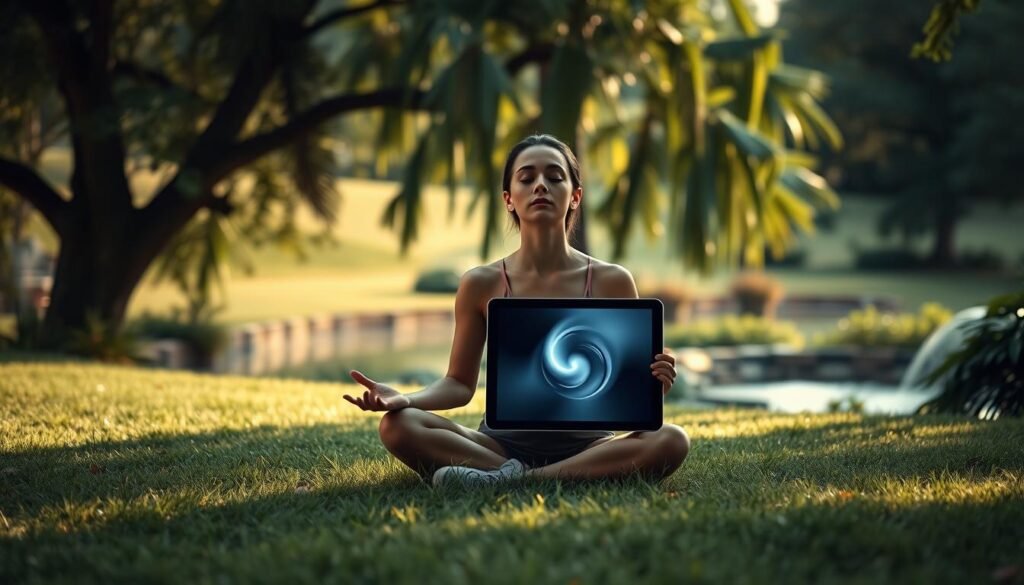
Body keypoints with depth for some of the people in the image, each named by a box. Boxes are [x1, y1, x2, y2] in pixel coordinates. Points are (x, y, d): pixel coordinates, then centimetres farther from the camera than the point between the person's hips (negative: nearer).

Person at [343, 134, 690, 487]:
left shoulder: (611, 282, 0)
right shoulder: (481, 285, 1)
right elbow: (459, 384, 6)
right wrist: (403, 398, -14)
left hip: (586, 445, 1)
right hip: (504, 443, 0)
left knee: (671, 441, -32)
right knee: (398, 426, -24)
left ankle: (504, 480, -29)